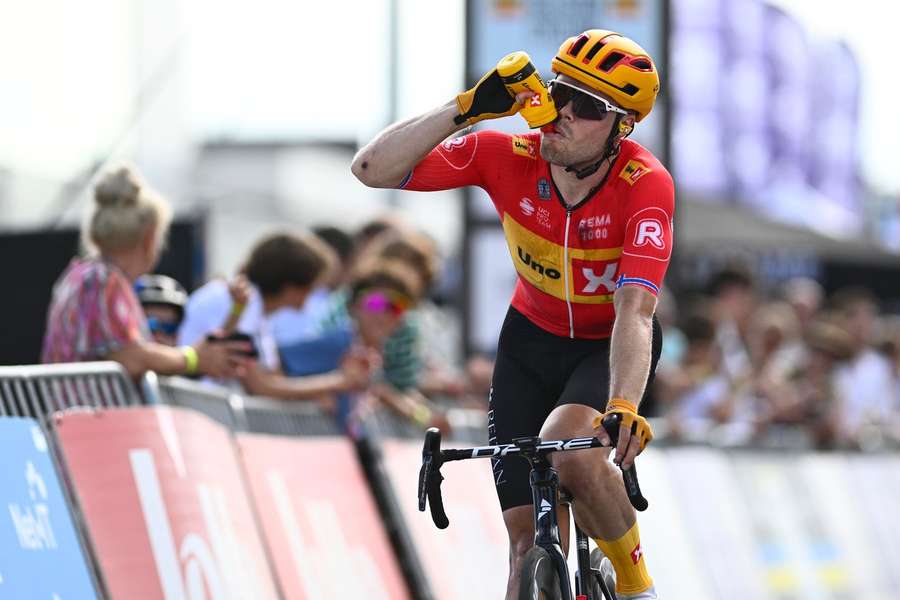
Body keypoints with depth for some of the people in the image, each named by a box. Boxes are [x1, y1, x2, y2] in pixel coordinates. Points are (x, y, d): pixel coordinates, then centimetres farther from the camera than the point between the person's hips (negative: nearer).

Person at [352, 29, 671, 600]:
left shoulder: (646, 184, -29)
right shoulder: (509, 158, -23)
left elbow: (634, 311, -38)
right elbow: (373, 169, -27)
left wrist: (623, 408, -54)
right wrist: (465, 109, -37)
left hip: (612, 347, -3)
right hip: (533, 340, 3)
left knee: (567, 450, -34)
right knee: (531, 541, -4)